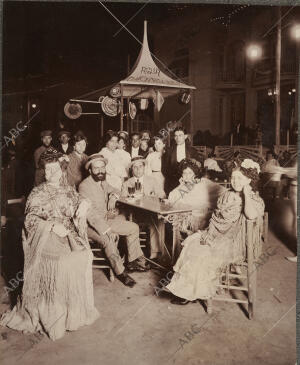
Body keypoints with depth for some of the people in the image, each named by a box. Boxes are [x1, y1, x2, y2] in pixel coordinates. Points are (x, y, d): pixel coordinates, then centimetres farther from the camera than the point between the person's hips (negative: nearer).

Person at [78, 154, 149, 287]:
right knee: (109, 240, -34)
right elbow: (91, 215, -27)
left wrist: (113, 197, 0)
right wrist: (107, 231, -32)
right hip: (91, 225, -8)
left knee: (133, 228, 5)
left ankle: (133, 262, 12)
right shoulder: (84, 186, -20)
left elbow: (115, 191, 26)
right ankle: (120, 271, -15)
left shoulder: (103, 182, 5)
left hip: (106, 220, 9)